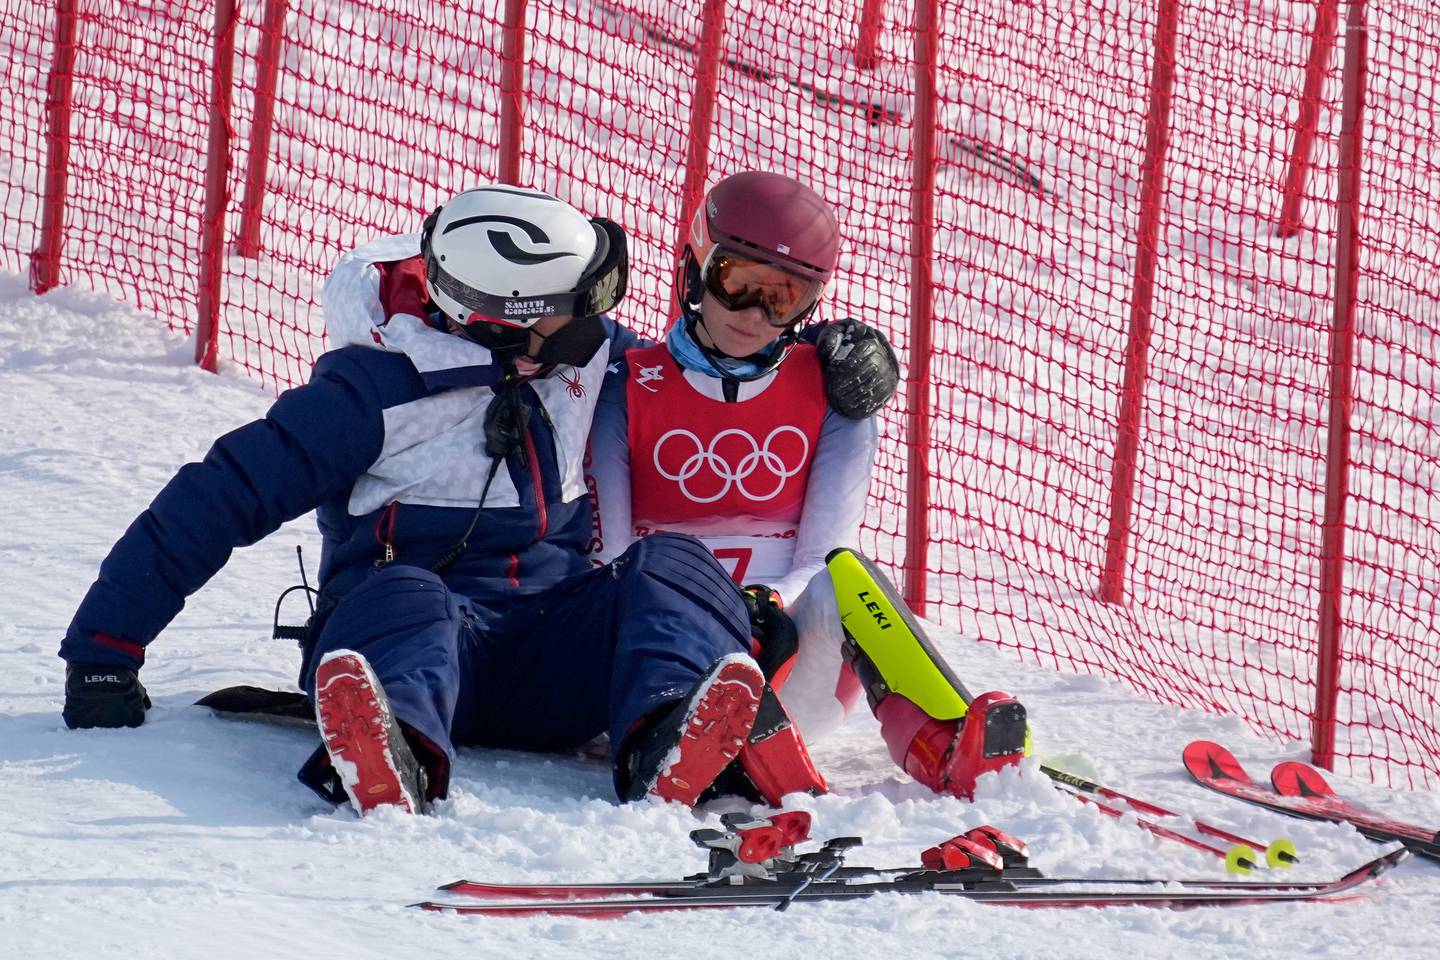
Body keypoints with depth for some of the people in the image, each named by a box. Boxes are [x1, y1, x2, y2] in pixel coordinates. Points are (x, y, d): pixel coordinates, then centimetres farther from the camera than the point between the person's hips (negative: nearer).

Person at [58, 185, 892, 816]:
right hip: (430, 619, -4)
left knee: (670, 566, -23)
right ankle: (393, 761, -73)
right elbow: (220, 500, -5)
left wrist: (830, 361, 15)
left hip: (556, 647, 4)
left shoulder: (595, 358, 12)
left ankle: (670, 746, -55)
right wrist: (106, 653, -8)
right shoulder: (379, 389, -5)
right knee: (404, 598, -38)